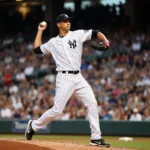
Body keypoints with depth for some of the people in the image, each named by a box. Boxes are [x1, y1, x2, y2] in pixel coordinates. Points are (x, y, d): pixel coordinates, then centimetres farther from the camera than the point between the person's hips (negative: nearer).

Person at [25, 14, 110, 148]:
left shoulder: (77, 34, 7)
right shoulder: (53, 42, 9)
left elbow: (96, 33, -2)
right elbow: (37, 49, 16)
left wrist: (105, 40, -21)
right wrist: (40, 31, 18)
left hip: (78, 77, 3)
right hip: (64, 78, -3)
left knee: (92, 104, -8)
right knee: (57, 110, -7)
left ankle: (96, 138, -3)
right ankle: (34, 125, 15)